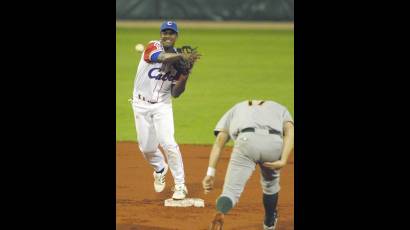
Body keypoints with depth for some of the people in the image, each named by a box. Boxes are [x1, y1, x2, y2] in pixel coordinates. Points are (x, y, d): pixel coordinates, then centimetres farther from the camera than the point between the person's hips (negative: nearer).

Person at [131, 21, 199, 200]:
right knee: (147, 147, 6)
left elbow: (175, 94, -1)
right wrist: (182, 56, -46)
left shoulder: (178, 59, -1)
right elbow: (161, 57, -37)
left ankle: (180, 185, -5)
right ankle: (160, 169, 39)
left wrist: (184, 77, -16)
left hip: (162, 106, 0)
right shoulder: (152, 47, -10)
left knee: (168, 143, -16)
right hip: (141, 104, 0)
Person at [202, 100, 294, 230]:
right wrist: (283, 161, 3)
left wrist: (210, 173, 13)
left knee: (232, 189, -8)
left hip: (246, 141, -1)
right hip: (274, 143, 1)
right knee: (270, 183, 31)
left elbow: (219, 140, 21)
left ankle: (219, 214, -40)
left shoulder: (236, 109, 38)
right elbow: (289, 131, 14)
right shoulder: (279, 108, 38)